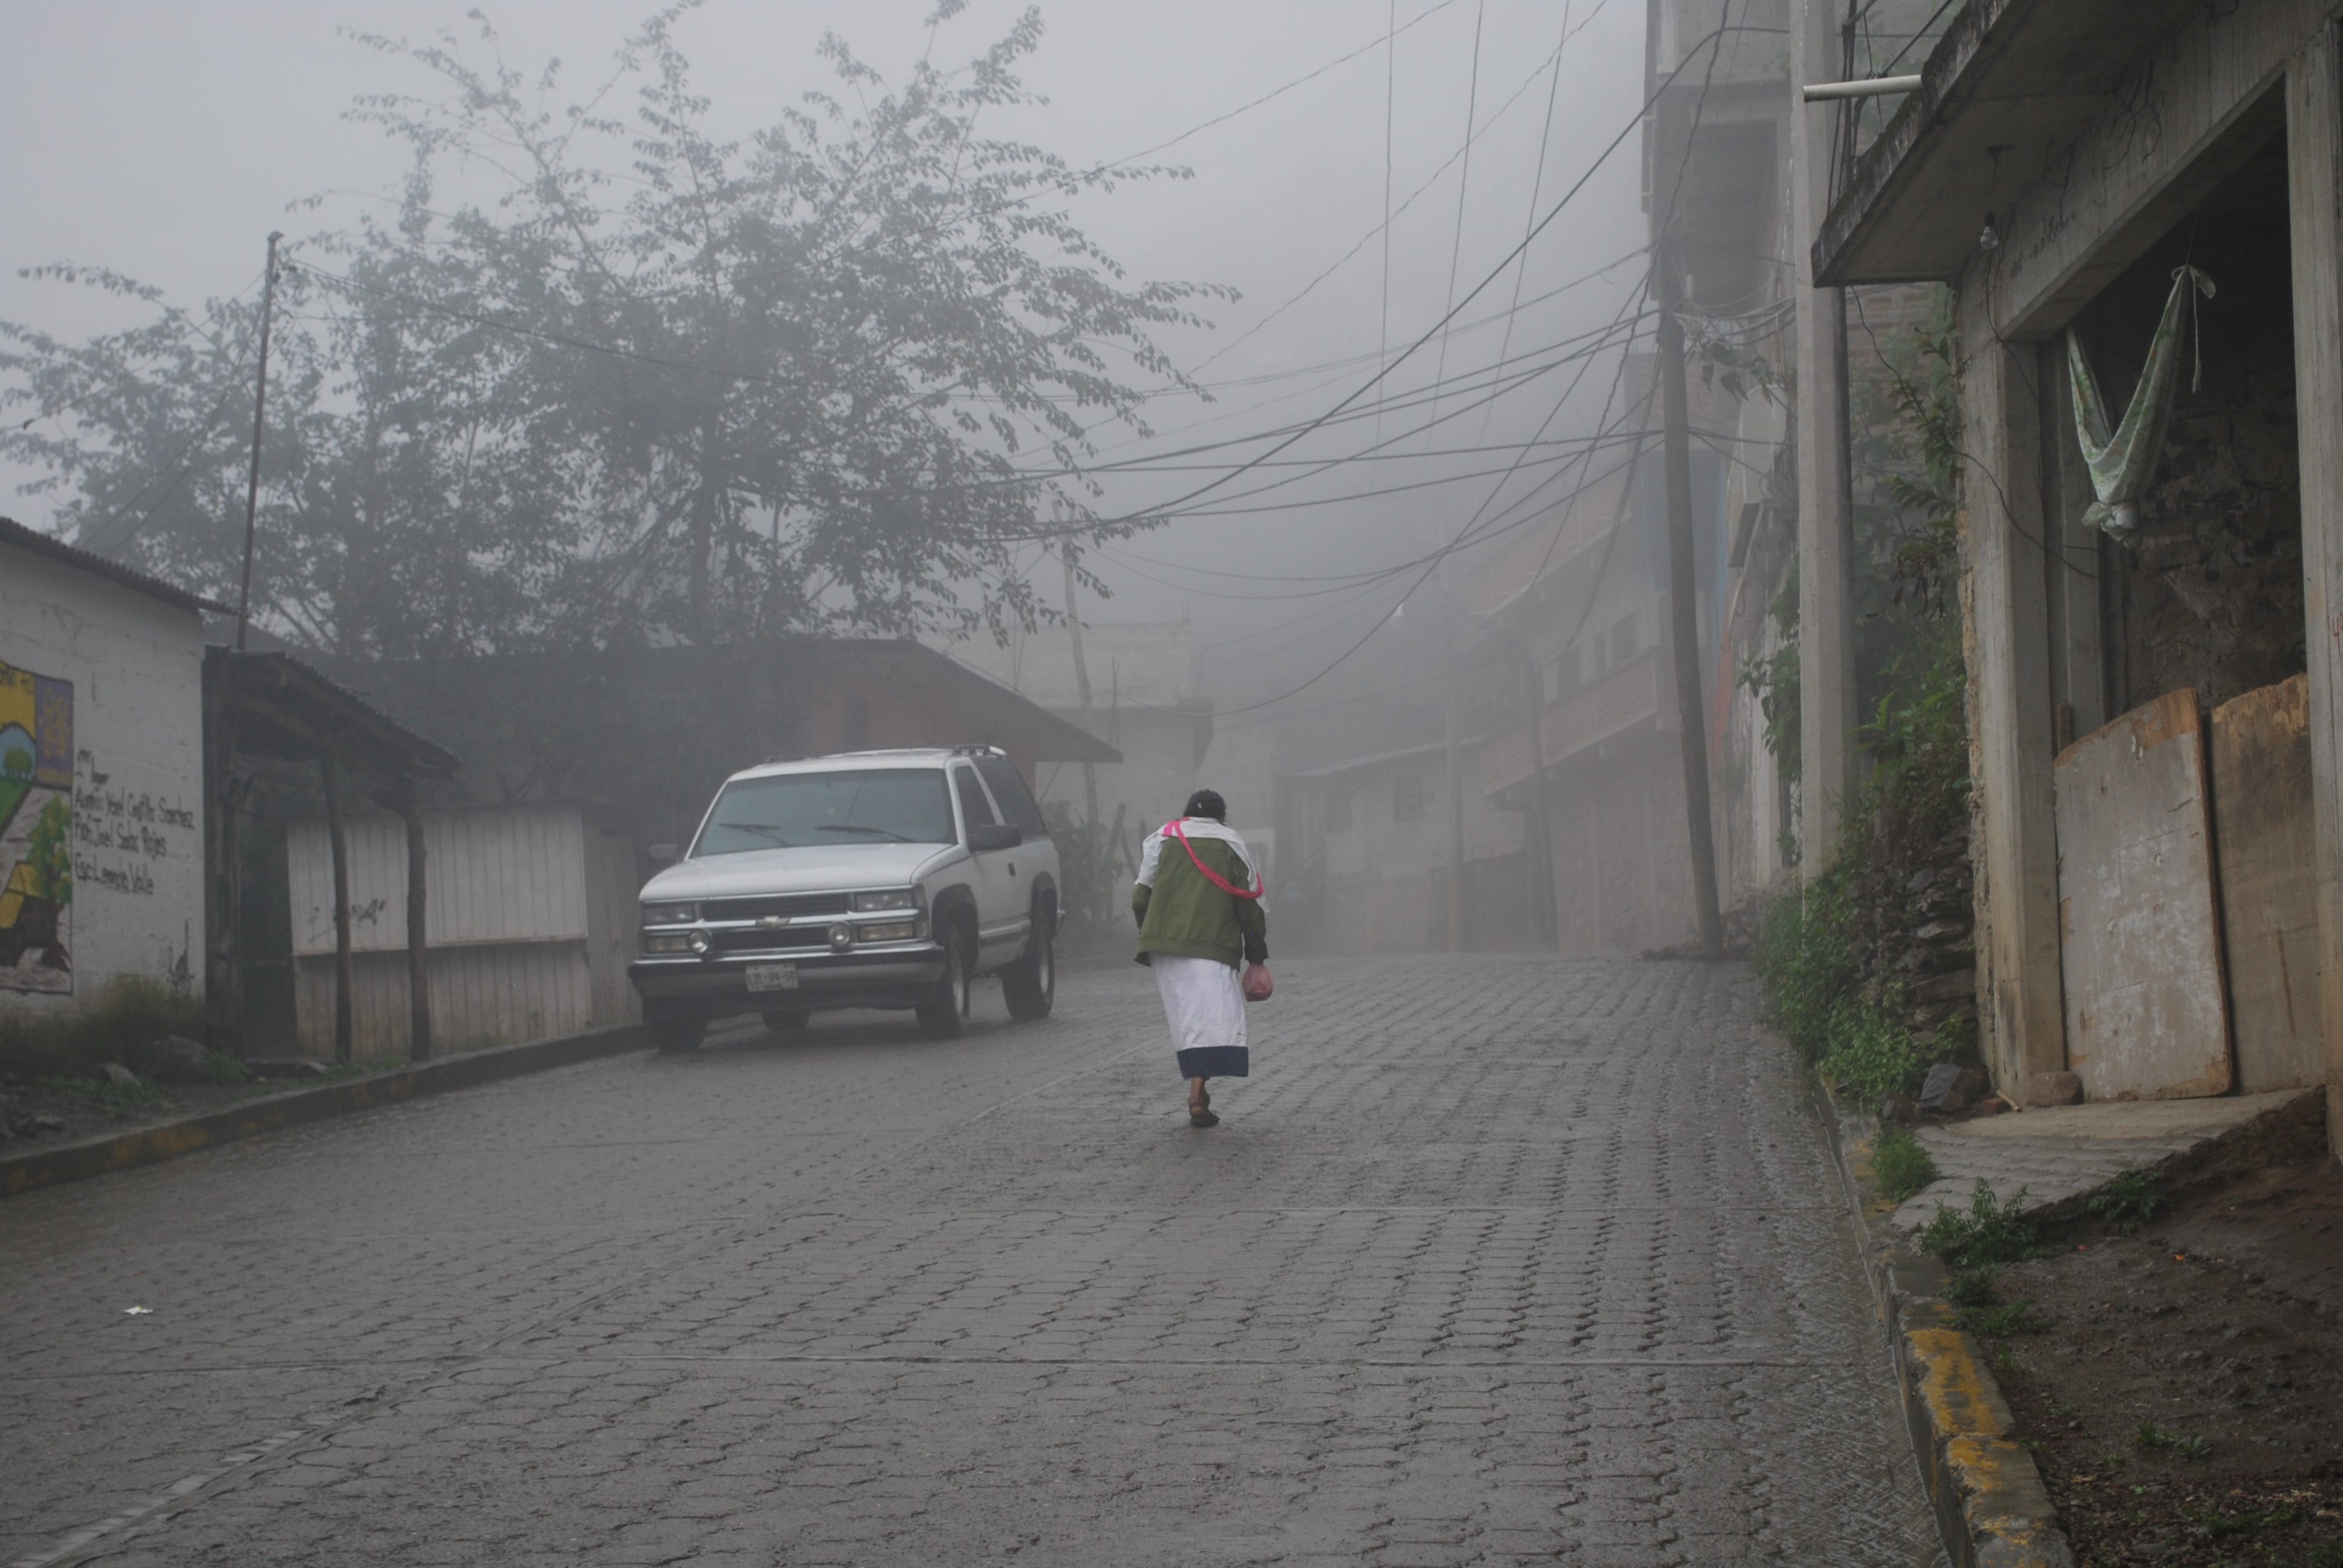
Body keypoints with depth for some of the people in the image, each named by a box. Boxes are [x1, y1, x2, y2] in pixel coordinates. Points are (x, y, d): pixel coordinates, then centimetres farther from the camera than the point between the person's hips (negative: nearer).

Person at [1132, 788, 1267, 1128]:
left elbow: (1141, 897, 11)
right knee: (1214, 1015, -9)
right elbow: (1251, 906, 9)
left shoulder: (1161, 838, 15)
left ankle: (1197, 1087, 5)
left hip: (1164, 942, 3)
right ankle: (1197, 1094, -24)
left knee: (1184, 1016, 9)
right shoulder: (1232, 844, 11)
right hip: (1214, 945, -3)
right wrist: (1256, 959, 14)